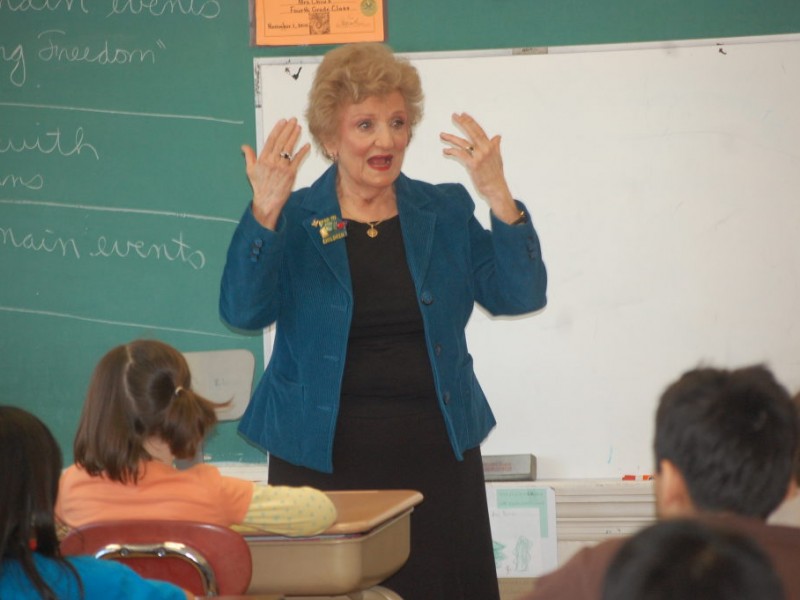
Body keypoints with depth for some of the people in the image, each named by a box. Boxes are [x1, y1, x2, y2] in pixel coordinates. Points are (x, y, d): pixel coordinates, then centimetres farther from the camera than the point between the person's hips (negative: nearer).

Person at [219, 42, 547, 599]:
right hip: (323, 460, -2)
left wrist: (499, 198, -15)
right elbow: (243, 311, -12)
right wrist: (265, 211, -24)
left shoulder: (447, 212, 8)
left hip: (435, 455, 2)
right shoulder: (292, 221, 2)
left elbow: (521, 296, -2)